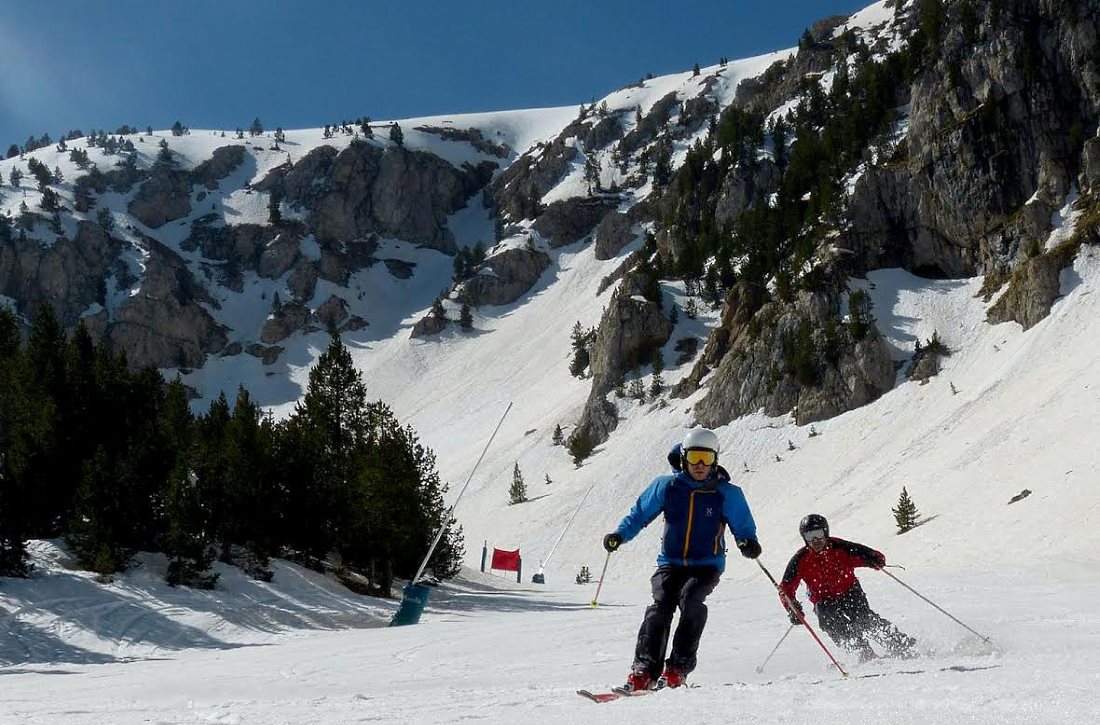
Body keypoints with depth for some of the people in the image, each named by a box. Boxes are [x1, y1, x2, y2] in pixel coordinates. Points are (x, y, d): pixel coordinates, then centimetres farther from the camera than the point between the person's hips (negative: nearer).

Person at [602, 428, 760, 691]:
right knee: (661, 605, -22)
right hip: (670, 563, 1)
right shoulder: (667, 486, 2)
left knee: (690, 599, -29)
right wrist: (620, 535, -7)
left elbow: (743, 528, 4)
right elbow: (640, 514, 9)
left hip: (707, 565, -1)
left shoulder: (727, 494, -1)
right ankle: (644, 670, -24)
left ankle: (678, 669, -25)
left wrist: (749, 543, -19)